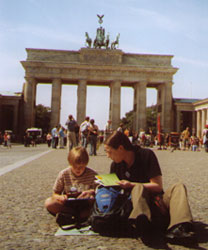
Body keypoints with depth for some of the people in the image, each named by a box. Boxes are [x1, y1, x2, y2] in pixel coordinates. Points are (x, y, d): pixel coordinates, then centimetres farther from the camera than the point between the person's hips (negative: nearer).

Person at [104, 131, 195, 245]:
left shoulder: (146, 154, -6)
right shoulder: (115, 165, 5)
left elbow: (158, 186, -11)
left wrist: (131, 185, -15)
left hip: (157, 201, 0)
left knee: (178, 187, -27)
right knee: (138, 188, -32)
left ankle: (177, 227, -55)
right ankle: (143, 224, -64)